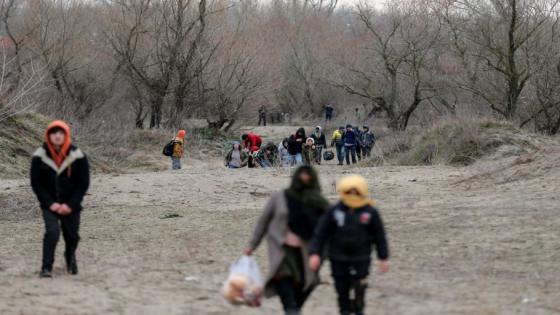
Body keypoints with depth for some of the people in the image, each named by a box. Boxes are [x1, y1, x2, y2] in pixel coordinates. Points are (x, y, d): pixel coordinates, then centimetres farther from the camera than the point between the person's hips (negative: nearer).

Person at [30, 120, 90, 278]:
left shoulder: (78, 156, -9)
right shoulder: (39, 157, -8)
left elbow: (83, 184, -5)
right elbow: (36, 183, -3)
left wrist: (70, 205, -13)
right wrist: (50, 203, -13)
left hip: (71, 206, 1)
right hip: (50, 205, -1)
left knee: (72, 235, 12)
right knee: (52, 232, -21)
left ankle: (70, 256, 46)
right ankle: (46, 267, -13)